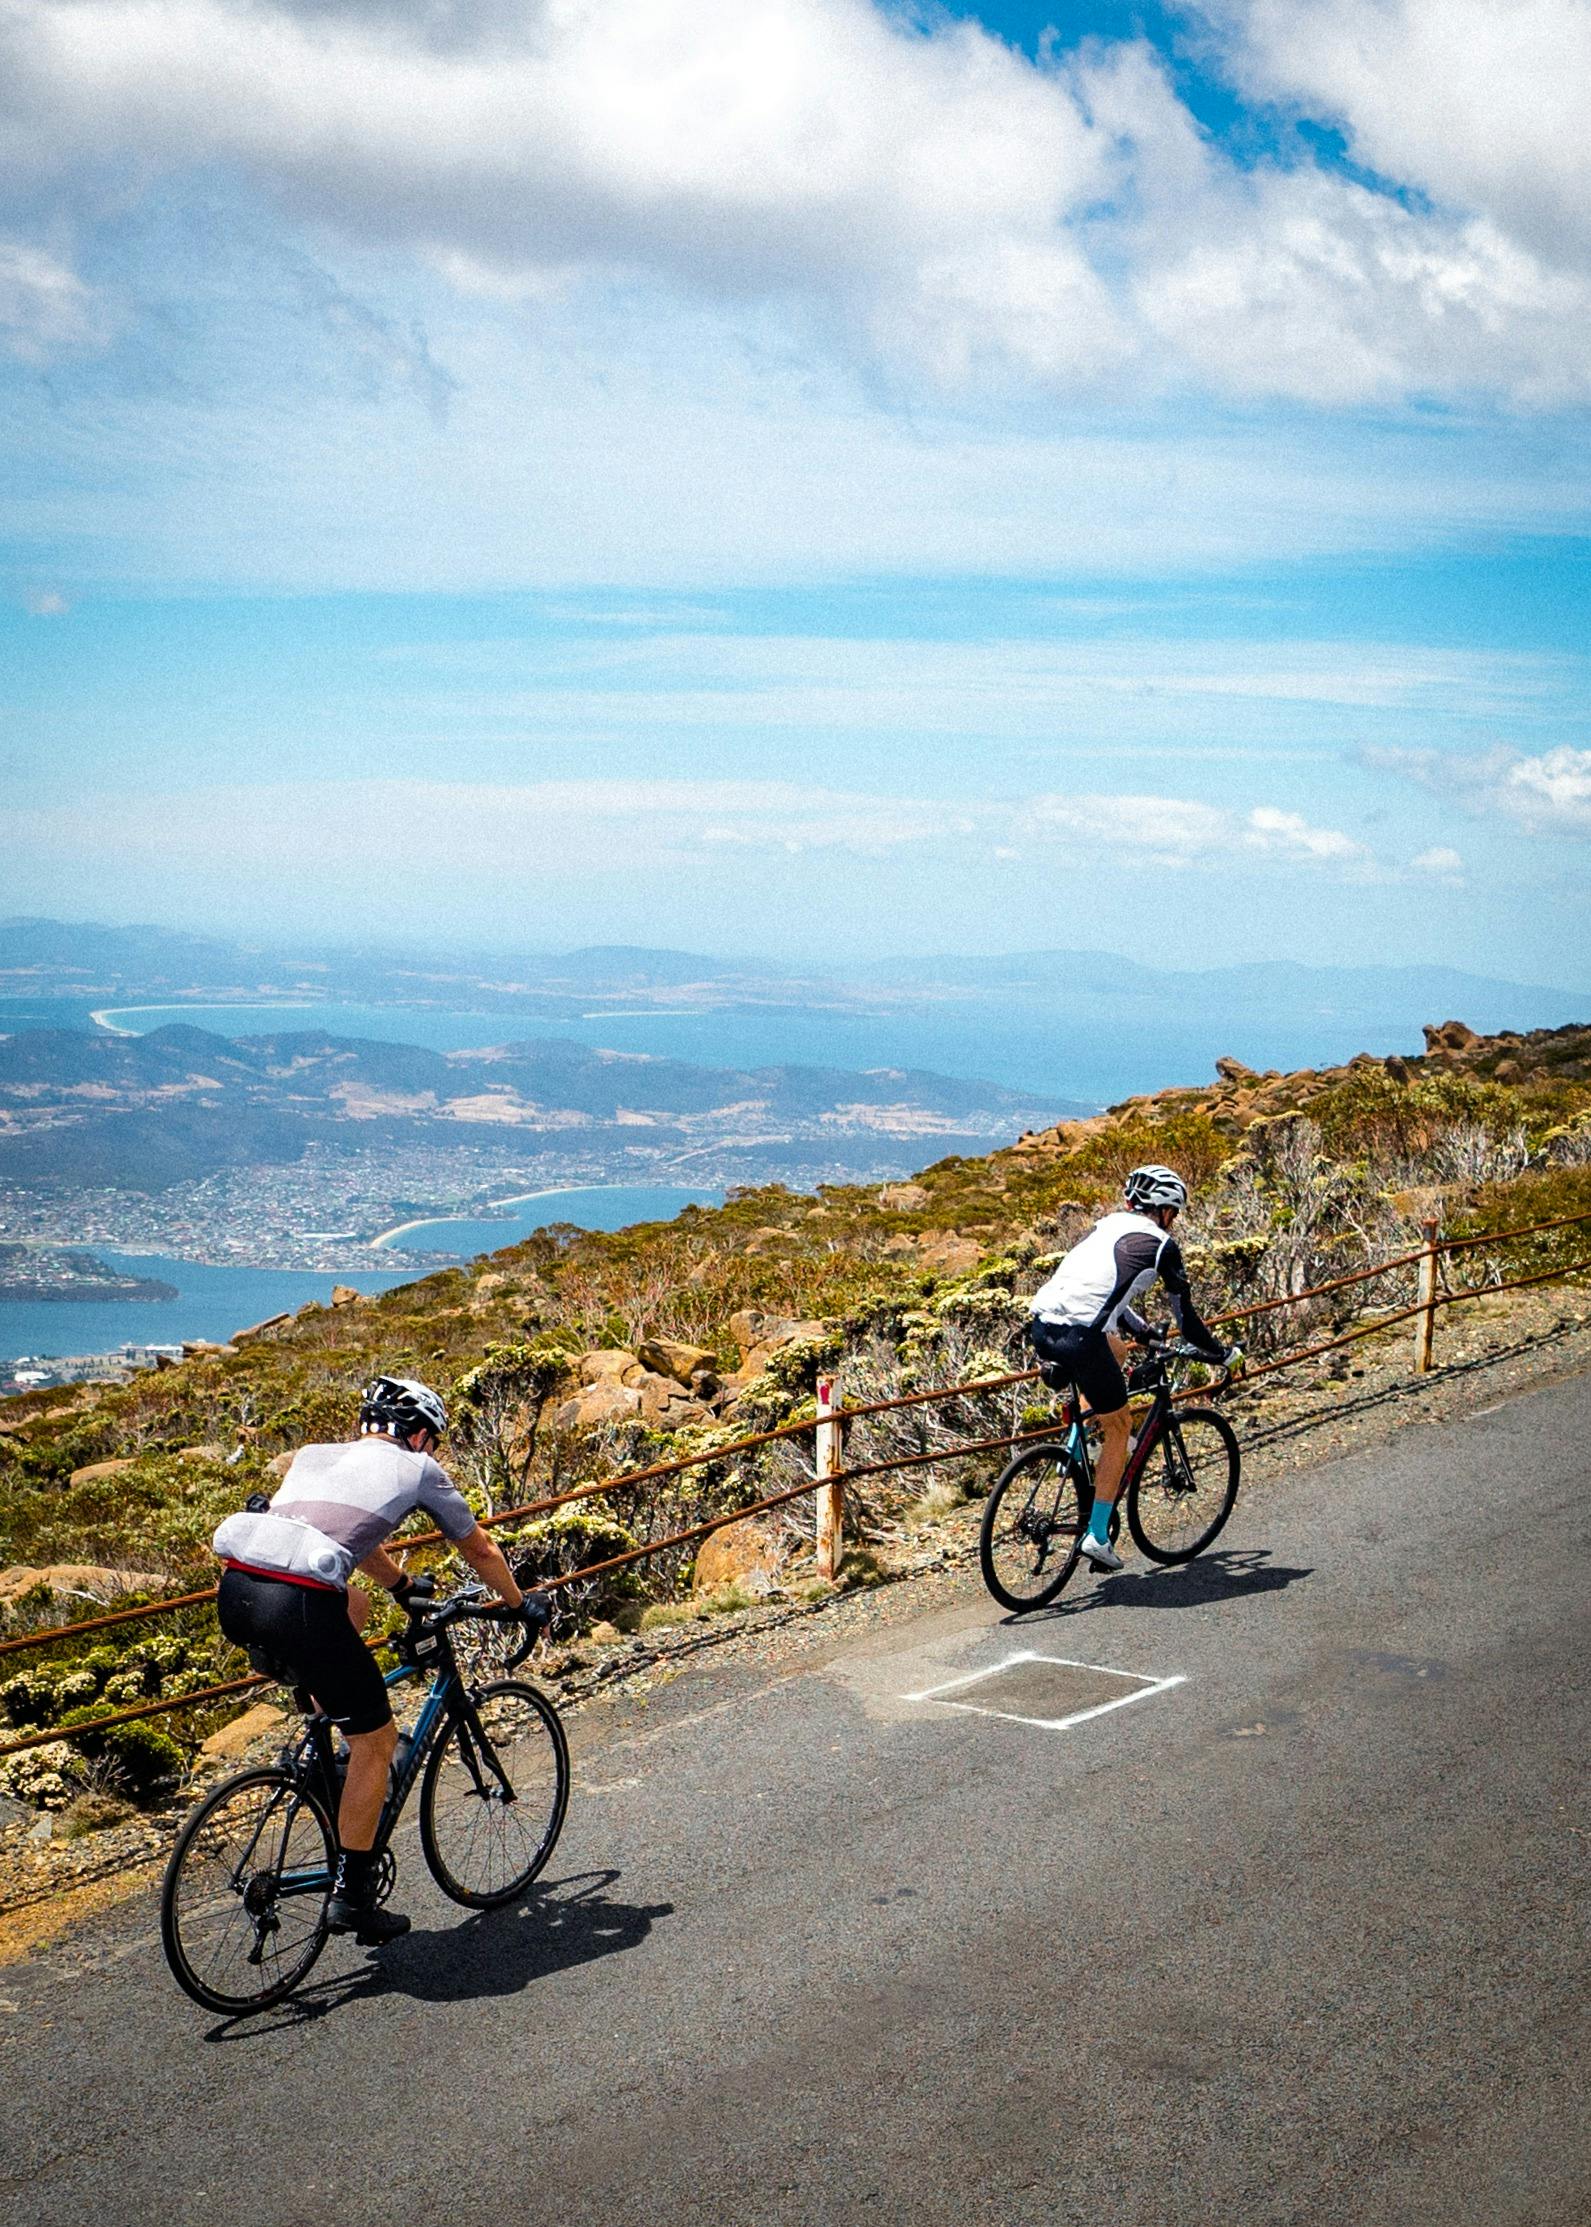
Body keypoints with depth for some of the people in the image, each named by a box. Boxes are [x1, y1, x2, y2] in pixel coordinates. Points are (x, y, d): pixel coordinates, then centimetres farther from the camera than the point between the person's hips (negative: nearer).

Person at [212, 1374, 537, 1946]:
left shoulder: (314, 1455, 30)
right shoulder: (417, 1470, 16)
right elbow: (480, 1550, 28)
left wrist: (404, 1587, 63)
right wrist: (521, 1606, 46)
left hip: (234, 1597, 6)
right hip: (297, 1606, -6)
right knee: (376, 1738, 12)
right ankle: (350, 1895, 13)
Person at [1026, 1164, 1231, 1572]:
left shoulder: (1106, 1225, 27)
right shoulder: (1161, 1244, 9)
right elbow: (1185, 1316, 12)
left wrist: (1144, 1331, 50)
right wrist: (1220, 1353, 27)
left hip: (1041, 1325, 7)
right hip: (1080, 1334, -7)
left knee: (1117, 1350, 34)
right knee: (1118, 1427, 12)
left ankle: (1096, 1459, 30)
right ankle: (1097, 1535, 9)